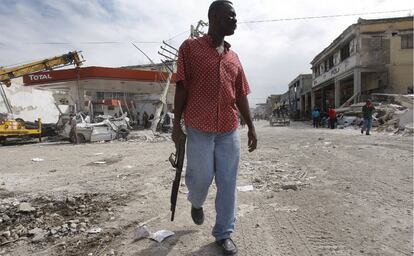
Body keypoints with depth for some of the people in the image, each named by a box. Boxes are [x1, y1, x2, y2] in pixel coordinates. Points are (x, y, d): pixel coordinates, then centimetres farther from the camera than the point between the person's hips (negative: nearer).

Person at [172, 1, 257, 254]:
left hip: (230, 130, 5)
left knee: (228, 183, 5)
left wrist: (251, 126, 11)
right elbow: (182, 87, 0)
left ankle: (224, 233, 21)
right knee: (201, 176, 3)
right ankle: (196, 203, 39)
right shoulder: (190, 47, 3)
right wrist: (177, 123, -4)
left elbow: (241, 94, 15)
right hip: (199, 128, -4)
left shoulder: (234, 57, 16)